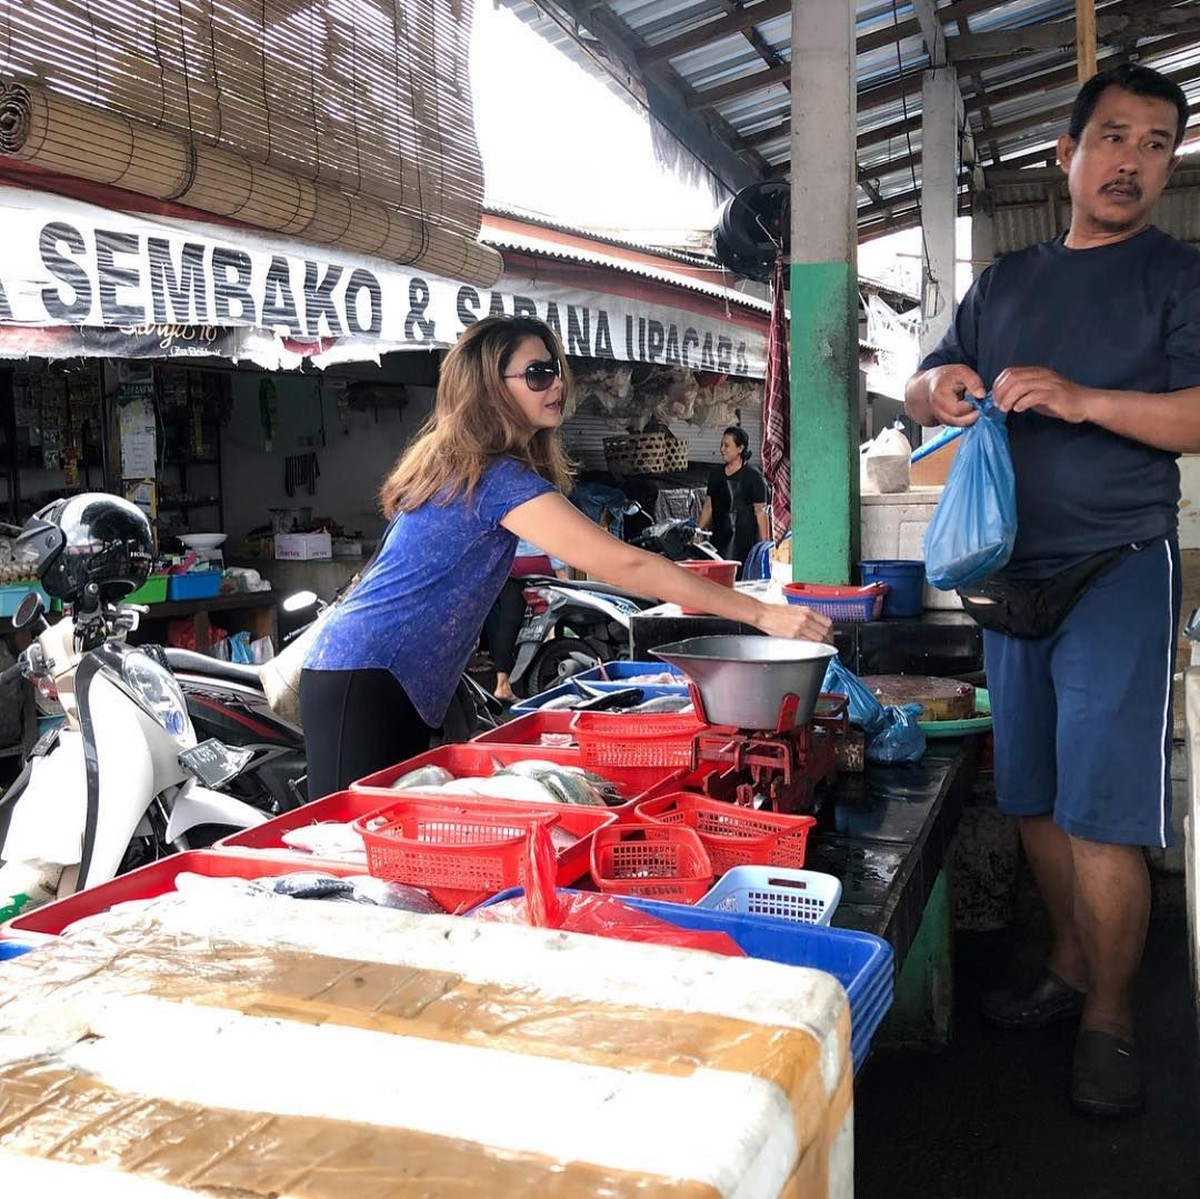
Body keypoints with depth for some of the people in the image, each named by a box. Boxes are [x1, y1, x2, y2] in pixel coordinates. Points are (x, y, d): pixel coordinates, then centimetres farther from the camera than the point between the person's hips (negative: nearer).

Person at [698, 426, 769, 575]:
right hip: (719, 537, 5)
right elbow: (708, 506, 18)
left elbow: (760, 511, -6)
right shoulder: (715, 474, 13)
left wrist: (764, 543, -9)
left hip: (745, 540, -5)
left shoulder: (753, 477, -3)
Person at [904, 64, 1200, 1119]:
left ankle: (1110, 1020, 10)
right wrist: (939, 387, -6)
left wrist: (1080, 399, -25)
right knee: (1035, 798, 12)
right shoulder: (1006, 283, 15)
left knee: (1100, 813, -6)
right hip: (1013, 570, 5)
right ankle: (1069, 967, 29)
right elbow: (920, 397, 18)